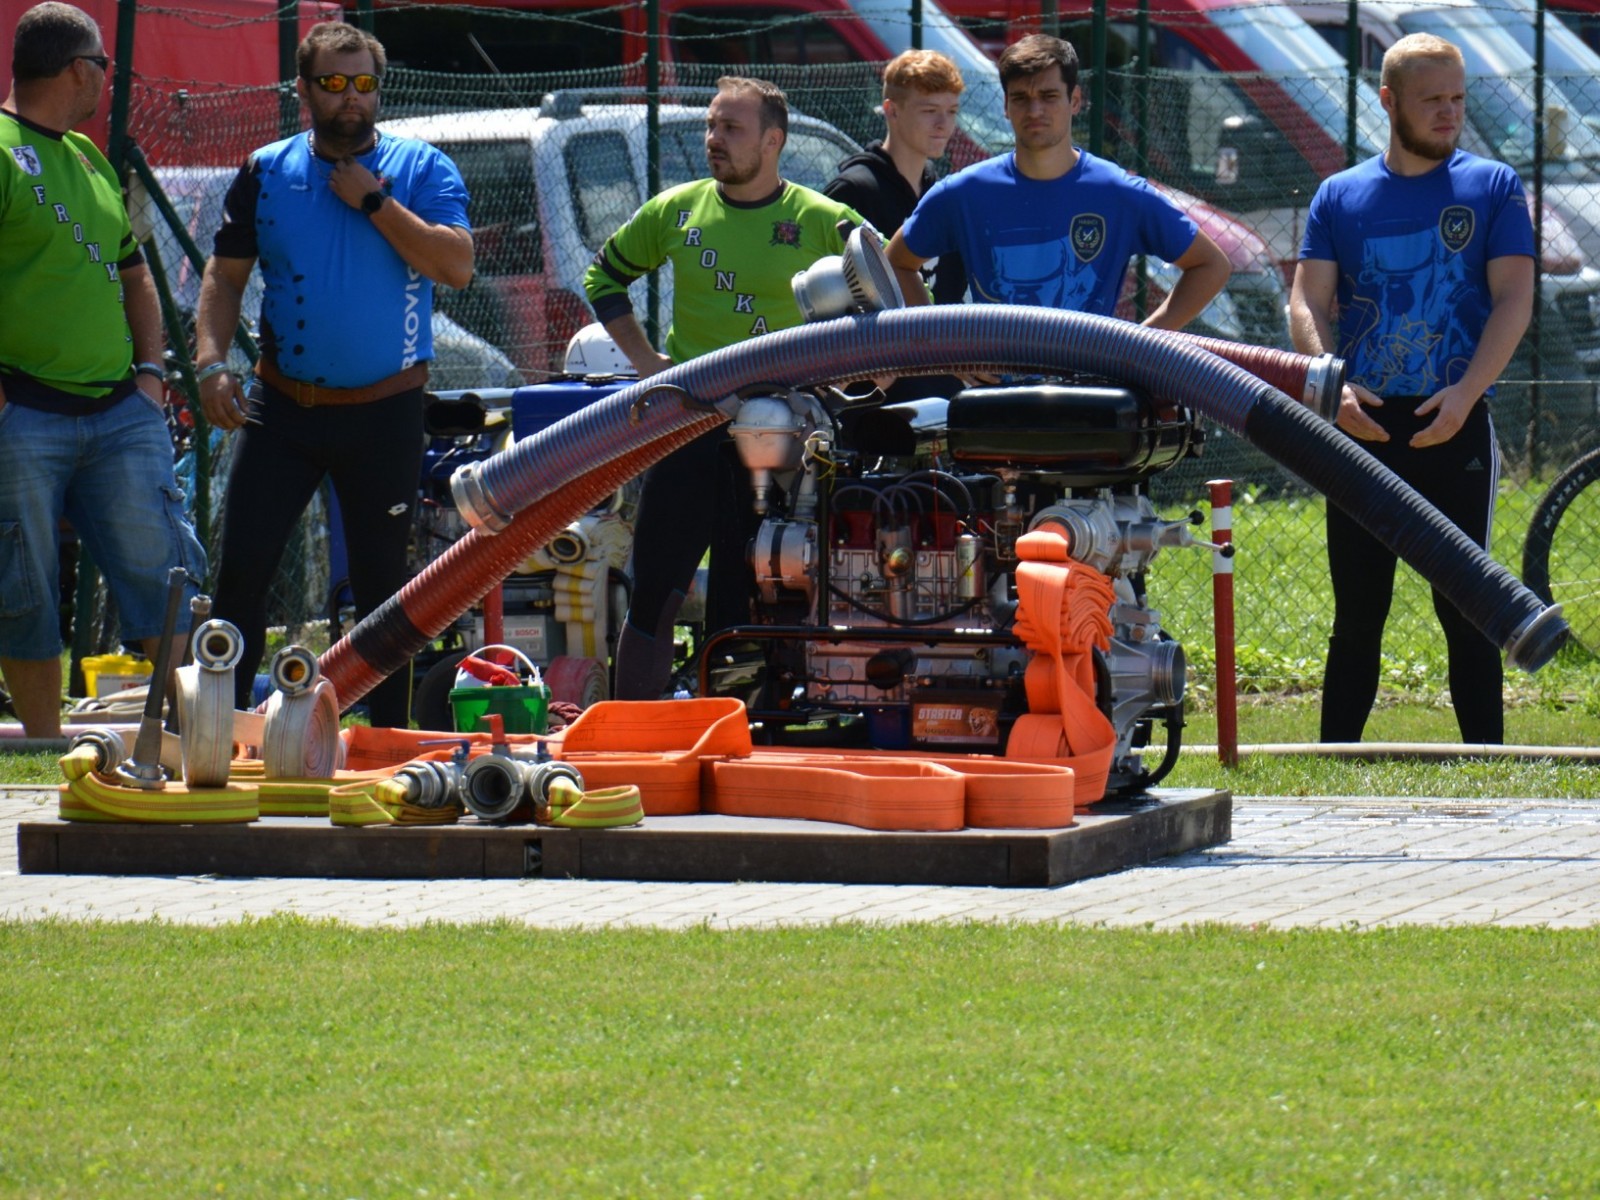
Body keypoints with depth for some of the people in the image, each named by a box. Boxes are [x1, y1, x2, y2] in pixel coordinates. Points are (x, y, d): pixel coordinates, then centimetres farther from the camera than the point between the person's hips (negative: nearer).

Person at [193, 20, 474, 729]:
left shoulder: (420, 170, -1)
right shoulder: (267, 173, 6)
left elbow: (456, 265, -15)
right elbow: (226, 274, 8)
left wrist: (374, 201, -16)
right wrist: (212, 361, -7)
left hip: (384, 411, -2)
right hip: (283, 406, 2)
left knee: (382, 582, 7)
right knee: (242, 568, -5)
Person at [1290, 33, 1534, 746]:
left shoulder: (1492, 188, 5)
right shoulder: (1340, 197, 10)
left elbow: (1514, 299, -3)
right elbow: (1307, 302, 3)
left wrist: (1467, 392, -18)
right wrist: (1332, 386, -17)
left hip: (1454, 425, -2)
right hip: (1362, 425, 2)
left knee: (1464, 606, -2)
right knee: (1357, 611, 5)